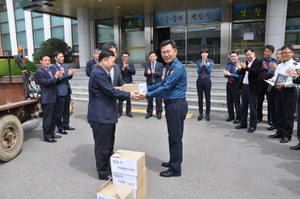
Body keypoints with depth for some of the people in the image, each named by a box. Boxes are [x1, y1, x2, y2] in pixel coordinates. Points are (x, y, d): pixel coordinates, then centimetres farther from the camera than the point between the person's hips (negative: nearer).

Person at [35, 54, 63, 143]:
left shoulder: (52, 70, 13)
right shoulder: (39, 72, -7)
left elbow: (57, 81, 11)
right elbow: (46, 82, -19)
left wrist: (59, 77, -9)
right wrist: (56, 76, -21)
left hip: (54, 97, 7)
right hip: (47, 98, -7)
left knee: (54, 117, 15)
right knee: (47, 118, -1)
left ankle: (52, 133, 27)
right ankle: (47, 136, 9)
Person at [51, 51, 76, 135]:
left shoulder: (64, 67, 16)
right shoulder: (53, 67, -8)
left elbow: (68, 77, 15)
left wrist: (71, 74, -6)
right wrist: (68, 74, -23)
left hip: (67, 90, 8)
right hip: (60, 91, -8)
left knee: (66, 110, 15)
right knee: (60, 111, 1)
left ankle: (66, 125, 28)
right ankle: (60, 128, 11)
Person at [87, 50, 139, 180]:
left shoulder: (102, 73, 14)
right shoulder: (99, 74, -19)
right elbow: (111, 92, -20)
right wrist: (129, 95, -12)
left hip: (104, 114, 11)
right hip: (101, 116, -11)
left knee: (106, 144, 19)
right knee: (103, 146, 3)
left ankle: (106, 168, 33)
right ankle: (103, 173, 18)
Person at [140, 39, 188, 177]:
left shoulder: (178, 68, -18)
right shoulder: (169, 66, 13)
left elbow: (166, 87, -21)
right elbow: (164, 83, 22)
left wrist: (147, 95, -15)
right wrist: (147, 88, 18)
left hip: (177, 105, -10)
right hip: (171, 104, 10)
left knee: (176, 137, 1)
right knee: (172, 136, 19)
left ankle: (175, 169, 15)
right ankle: (173, 161, 35)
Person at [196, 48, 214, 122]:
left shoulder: (210, 62, 1)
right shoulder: (199, 62, 3)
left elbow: (209, 71, -9)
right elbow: (198, 71, -6)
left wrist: (205, 64, -16)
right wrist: (202, 64, -17)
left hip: (207, 80, -1)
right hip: (200, 80, 1)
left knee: (208, 98, 3)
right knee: (200, 98, 8)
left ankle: (207, 115, 14)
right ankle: (200, 114, 19)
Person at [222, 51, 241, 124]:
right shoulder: (228, 65, 11)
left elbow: (240, 76, -22)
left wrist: (230, 74, -23)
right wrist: (225, 74, -11)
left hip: (236, 85, -7)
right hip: (229, 84, 7)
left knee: (237, 102, 0)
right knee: (229, 101, 14)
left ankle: (238, 118, 12)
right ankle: (231, 116, 28)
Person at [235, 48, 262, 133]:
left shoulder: (258, 62, -6)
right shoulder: (245, 62, 13)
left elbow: (256, 71, -23)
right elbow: (240, 73, 10)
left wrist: (245, 67, -34)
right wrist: (239, 69, -10)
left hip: (252, 88, -7)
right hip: (244, 87, 7)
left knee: (253, 107, -1)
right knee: (244, 106, 13)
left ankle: (253, 125, 7)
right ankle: (243, 123, 24)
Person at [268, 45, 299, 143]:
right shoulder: (280, 65, 16)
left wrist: (284, 84, -24)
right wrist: (272, 79, -1)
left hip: (289, 91, -7)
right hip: (279, 91, 7)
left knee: (288, 114, 1)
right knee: (279, 113, 13)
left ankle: (287, 135, 11)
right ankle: (279, 132, 25)